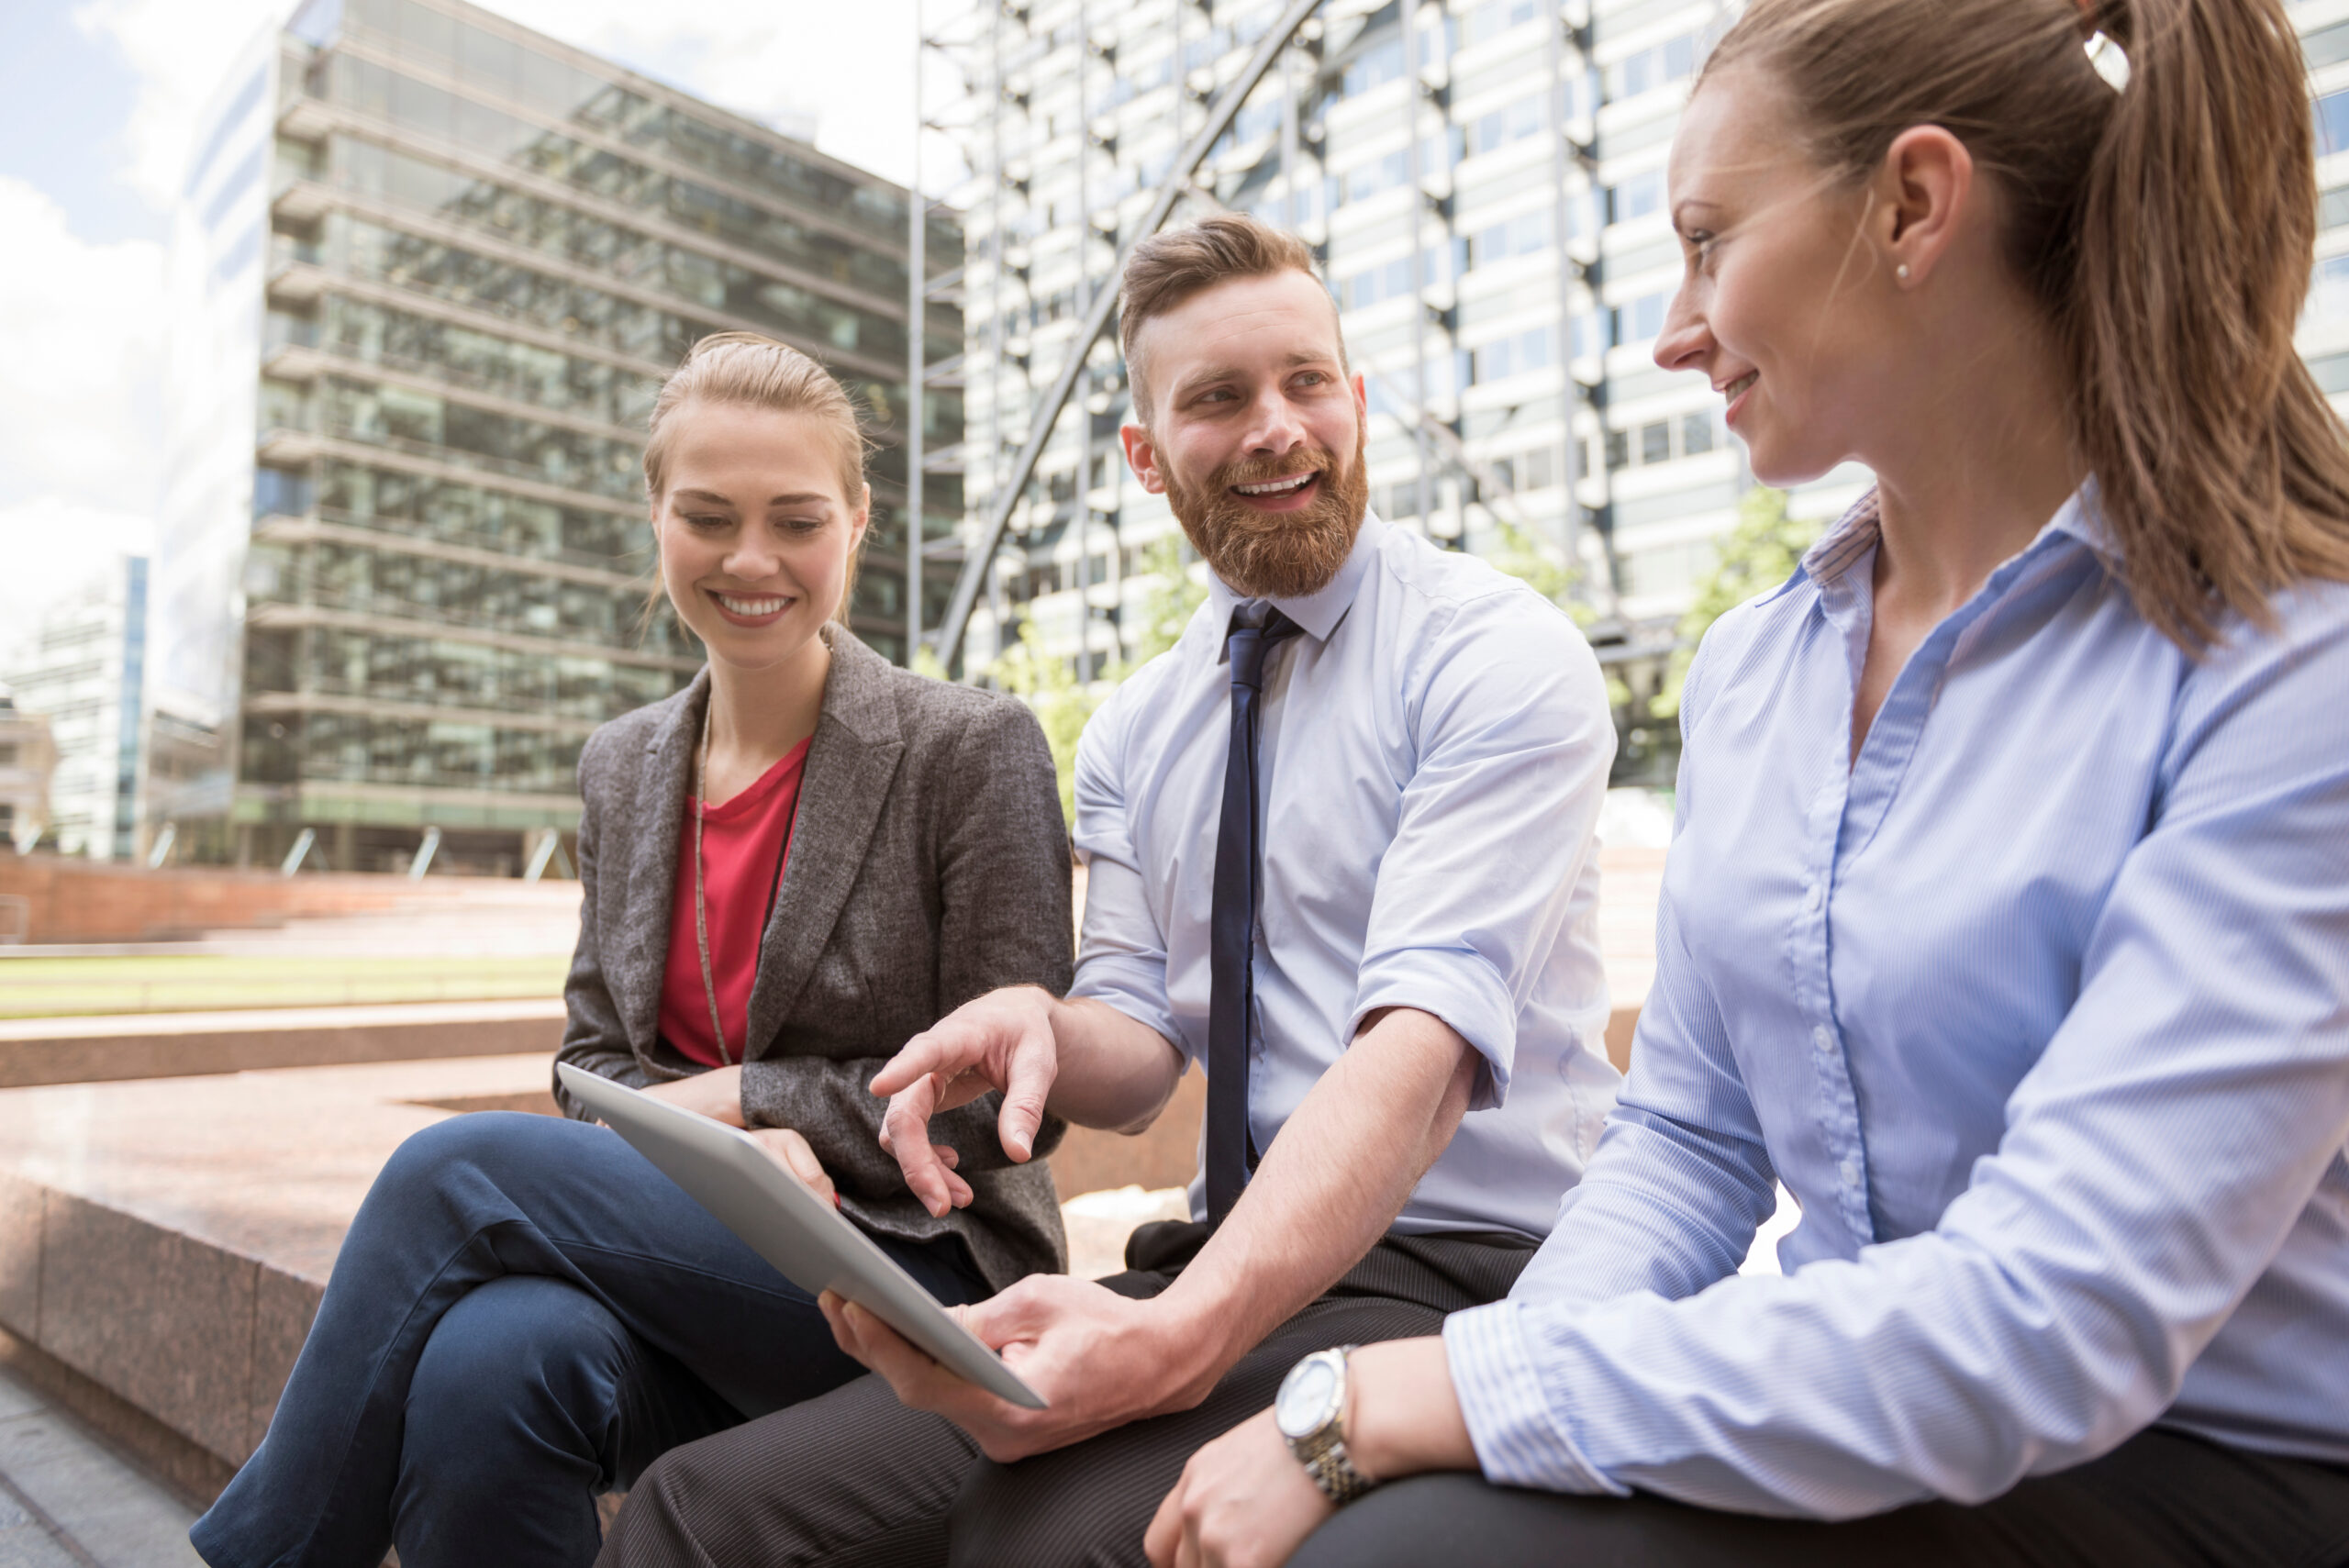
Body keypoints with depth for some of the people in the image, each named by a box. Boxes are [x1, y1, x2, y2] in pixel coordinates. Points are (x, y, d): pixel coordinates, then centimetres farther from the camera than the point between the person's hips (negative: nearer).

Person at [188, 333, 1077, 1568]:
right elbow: (594, 1059, 12)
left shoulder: (974, 750, -7)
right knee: (489, 1358, -30)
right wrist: (725, 1151, -10)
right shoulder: (620, 769, 11)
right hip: (687, 1243, 4)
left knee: (458, 1167, -22)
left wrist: (732, 1098, -10)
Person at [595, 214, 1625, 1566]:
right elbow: (1139, 1056, 10)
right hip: (1225, 1255, 5)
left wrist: (1178, 1339, -34)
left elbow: (1426, 1041, -21)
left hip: (1461, 1276, -4)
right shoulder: (1132, 733, 12)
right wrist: (1044, 1027, -14)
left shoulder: (1501, 659, -8)